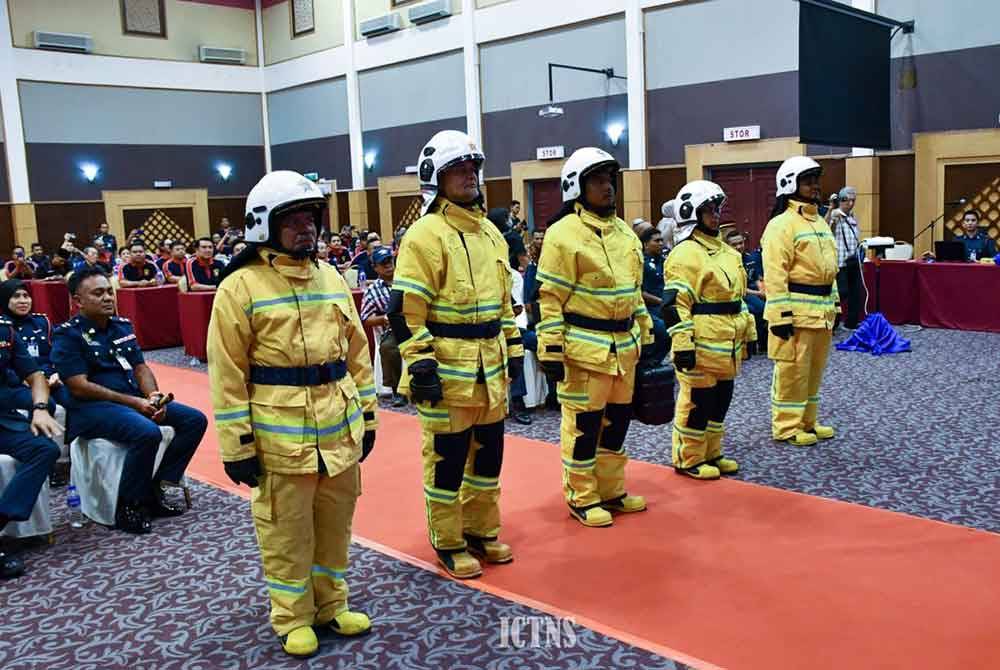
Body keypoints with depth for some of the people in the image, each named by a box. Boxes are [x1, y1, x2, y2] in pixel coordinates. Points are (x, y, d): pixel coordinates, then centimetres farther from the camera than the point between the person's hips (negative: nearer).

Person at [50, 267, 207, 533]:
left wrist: (153, 396, -8)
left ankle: (154, 488, 0)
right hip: (91, 407, -8)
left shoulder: (123, 326, 13)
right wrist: (132, 402, -18)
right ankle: (128, 506, -14)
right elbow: (79, 387, -15)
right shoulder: (67, 335, -8)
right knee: (147, 433, -34)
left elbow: (140, 368, 13)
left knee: (195, 420, -5)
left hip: (136, 399, 8)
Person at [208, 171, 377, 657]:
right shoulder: (240, 287, -9)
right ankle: (292, 619, 26)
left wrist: (366, 416, 12)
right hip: (281, 436, -5)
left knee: (335, 524, 17)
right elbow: (227, 375, -10)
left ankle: (330, 606, 34)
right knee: (286, 534, 8)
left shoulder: (331, 278, 8)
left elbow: (356, 353, 12)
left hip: (340, 429, 5)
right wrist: (237, 445, -11)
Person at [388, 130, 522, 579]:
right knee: (447, 458, 4)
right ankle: (448, 545, 20)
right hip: (447, 369, -8)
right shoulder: (425, 234, -12)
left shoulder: (489, 232, 13)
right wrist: (420, 363, -19)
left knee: (488, 453, 17)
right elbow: (405, 308, -16)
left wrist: (513, 348, 17)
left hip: (490, 368, 8)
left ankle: (481, 532, 34)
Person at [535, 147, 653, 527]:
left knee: (617, 418, 15)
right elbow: (551, 299, -12)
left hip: (623, 345, 8)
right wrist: (551, 350, -16)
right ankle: (582, 498, 16)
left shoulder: (624, 232, 13)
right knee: (584, 423, 2)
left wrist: (645, 337, 18)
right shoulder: (563, 234, -10)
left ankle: (611, 491, 30)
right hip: (584, 347, -7)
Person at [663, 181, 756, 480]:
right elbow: (675, 305, -19)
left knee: (721, 399, 16)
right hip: (702, 345, -9)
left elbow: (737, 295, 23)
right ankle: (688, 460, 13)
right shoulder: (684, 255, -14)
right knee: (696, 401, 0)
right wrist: (682, 345, -22)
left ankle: (711, 454, 29)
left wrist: (748, 332, 21)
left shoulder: (726, 251, 15)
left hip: (727, 345, 9)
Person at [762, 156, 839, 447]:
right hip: (796, 310, -9)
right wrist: (780, 315, -22)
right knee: (792, 370, -2)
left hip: (821, 309, 9)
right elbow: (775, 275, -18)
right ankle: (786, 427, 8)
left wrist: (834, 304, 20)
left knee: (814, 369, 16)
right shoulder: (781, 225, -12)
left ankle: (806, 421, 27)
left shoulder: (820, 222, 17)